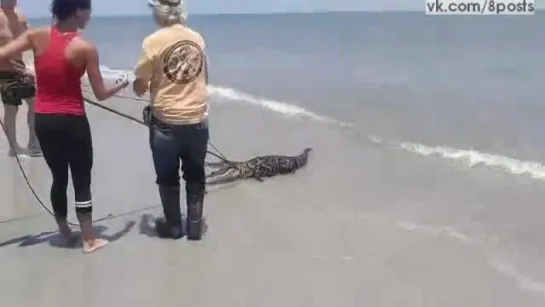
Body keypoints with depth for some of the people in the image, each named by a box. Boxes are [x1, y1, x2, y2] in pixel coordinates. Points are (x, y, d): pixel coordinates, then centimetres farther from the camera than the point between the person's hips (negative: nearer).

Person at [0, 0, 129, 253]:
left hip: (42, 120, 5)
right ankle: (89, 240, 14)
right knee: (82, 180, 7)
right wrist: (122, 85, 12)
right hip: (72, 121, -4)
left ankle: (64, 232, 32)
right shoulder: (85, 48, -13)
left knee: (59, 177, 19)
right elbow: (101, 94, -8)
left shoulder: (37, 36, -3)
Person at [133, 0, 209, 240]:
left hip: (166, 122, -3)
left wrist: (139, 86, 13)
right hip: (197, 119, 4)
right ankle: (195, 224, 24)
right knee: (195, 175, 17)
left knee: (168, 177, 14)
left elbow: (140, 87, -8)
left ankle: (173, 225, 25)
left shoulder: (154, 41, -12)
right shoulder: (197, 38, 2)